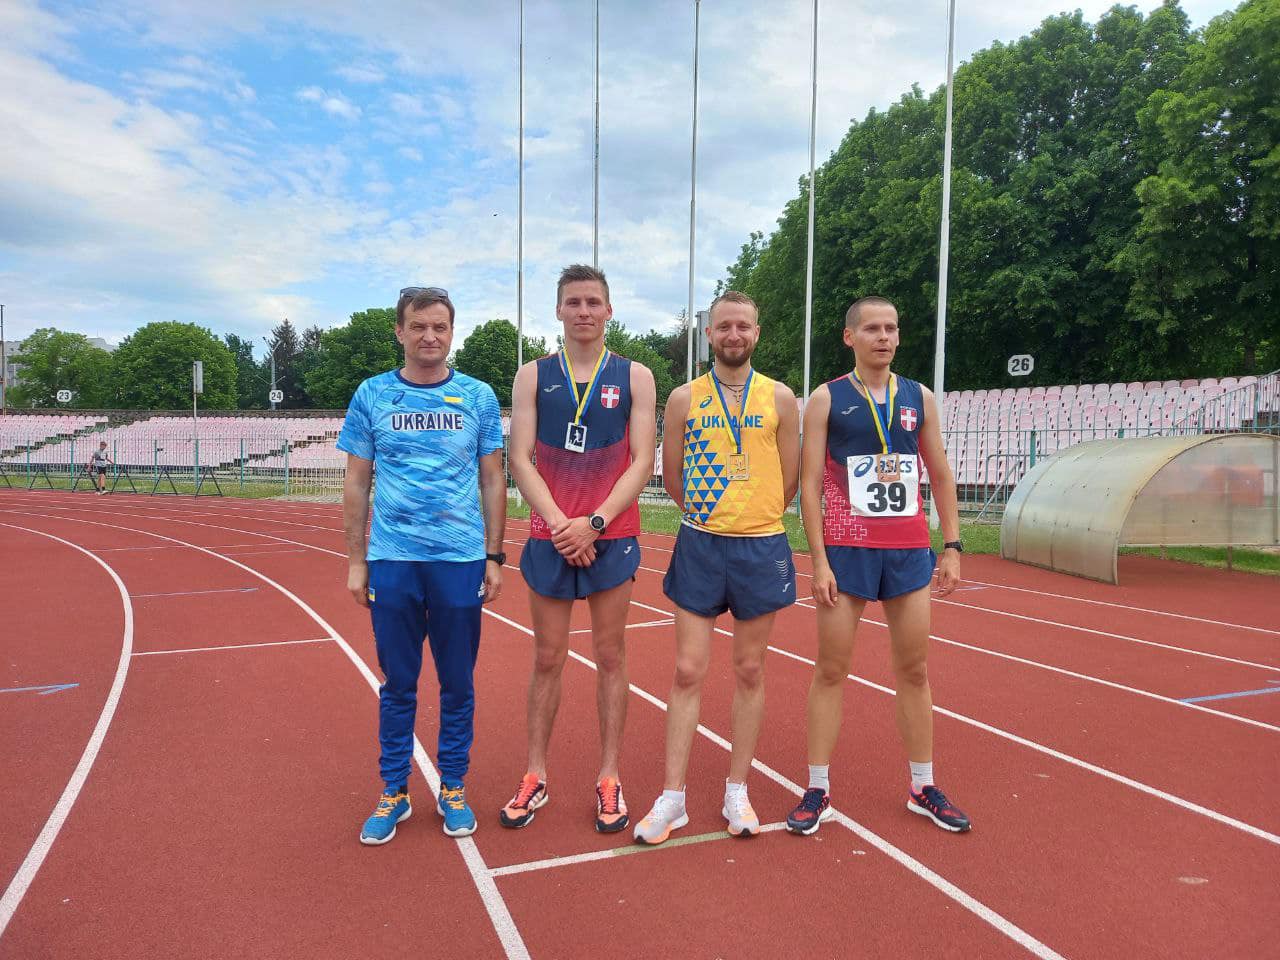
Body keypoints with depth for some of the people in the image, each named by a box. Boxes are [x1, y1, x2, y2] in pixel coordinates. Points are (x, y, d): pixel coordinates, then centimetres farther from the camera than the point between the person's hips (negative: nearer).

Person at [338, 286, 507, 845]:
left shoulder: (478, 397, 3)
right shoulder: (372, 396, 4)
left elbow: (493, 481, 6)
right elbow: (357, 483, 6)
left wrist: (494, 556, 2)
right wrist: (355, 561, 3)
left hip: (461, 561, 0)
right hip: (392, 561, 0)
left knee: (457, 684, 9)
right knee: (397, 684, 9)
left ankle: (452, 790, 25)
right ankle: (394, 792, 24)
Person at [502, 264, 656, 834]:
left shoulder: (634, 377, 3)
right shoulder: (533, 376, 6)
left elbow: (642, 462, -4)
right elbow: (520, 459, -1)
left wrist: (595, 522, -14)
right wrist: (559, 523, -14)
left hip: (611, 537, -1)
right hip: (549, 538, 1)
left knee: (609, 656, 6)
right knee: (547, 658, 8)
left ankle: (609, 779, 17)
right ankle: (535, 777, 20)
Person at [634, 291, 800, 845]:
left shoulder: (779, 398, 2)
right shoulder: (684, 398, 3)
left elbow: (790, 480, 6)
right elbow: (671, 475, 10)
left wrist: (753, 519, 11)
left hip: (761, 547, 0)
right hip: (699, 547, 0)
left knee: (749, 671, 9)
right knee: (688, 672, 1)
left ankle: (737, 793, 21)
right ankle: (672, 798, 11)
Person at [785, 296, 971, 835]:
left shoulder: (919, 399, 9)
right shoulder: (827, 399, -1)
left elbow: (941, 476, 13)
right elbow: (809, 483, -5)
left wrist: (952, 548, 7)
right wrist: (818, 560, -11)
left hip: (909, 551, 3)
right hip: (847, 550, -3)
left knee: (913, 669, 10)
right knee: (831, 669, 2)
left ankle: (923, 789, 24)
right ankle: (817, 791, 13)